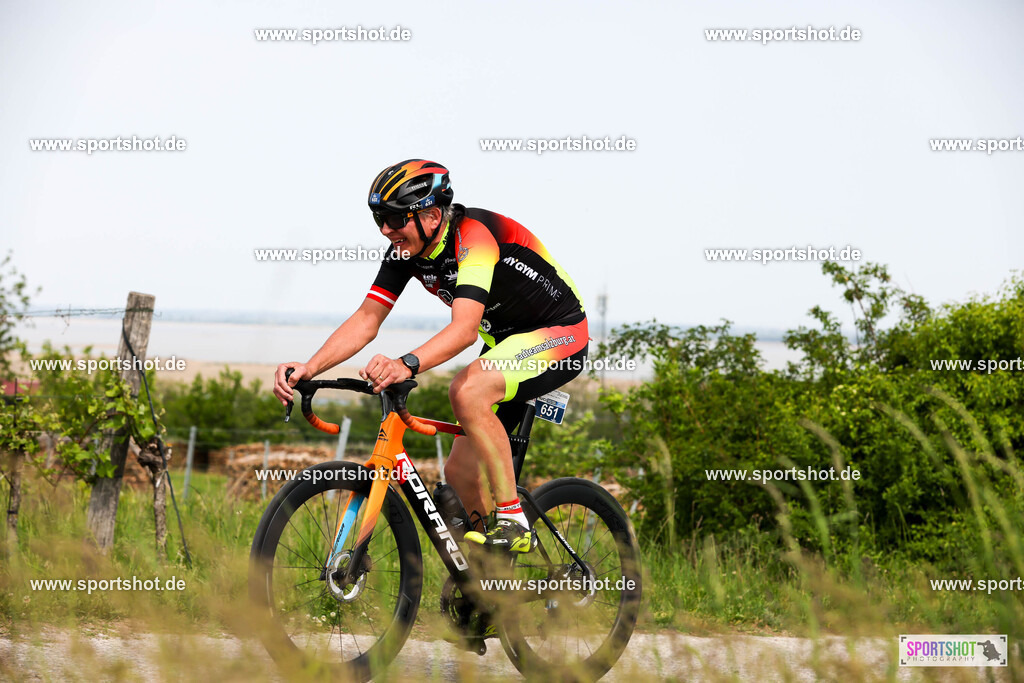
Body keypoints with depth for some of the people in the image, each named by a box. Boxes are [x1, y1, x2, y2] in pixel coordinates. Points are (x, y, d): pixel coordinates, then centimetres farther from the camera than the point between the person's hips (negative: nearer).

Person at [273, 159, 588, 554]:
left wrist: (406, 365, -59)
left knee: (468, 391, -34)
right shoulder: (406, 252, -7)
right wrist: (310, 368, -25)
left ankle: (514, 522, -25)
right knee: (460, 472, 3)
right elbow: (366, 320, -9)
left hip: (560, 332, -9)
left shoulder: (473, 235, -30)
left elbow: (465, 328, -43)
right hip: (504, 340, 9)